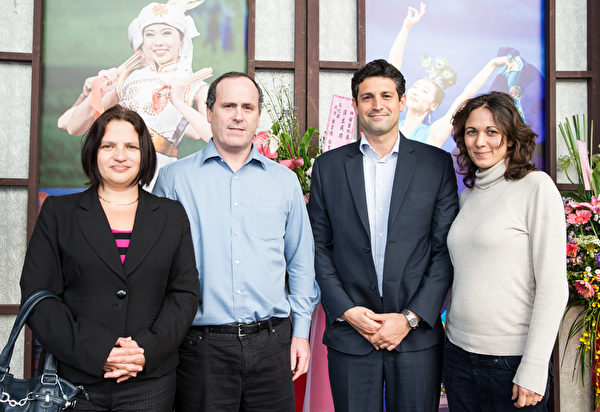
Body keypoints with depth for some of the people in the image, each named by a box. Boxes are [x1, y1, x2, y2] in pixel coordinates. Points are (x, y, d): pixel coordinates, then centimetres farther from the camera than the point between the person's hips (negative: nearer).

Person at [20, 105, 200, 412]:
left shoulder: (172, 215, 8)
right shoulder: (58, 212, 5)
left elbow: (186, 293, 4)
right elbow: (37, 295, -2)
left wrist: (148, 349, -11)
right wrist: (96, 352, -13)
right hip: (74, 380, 0)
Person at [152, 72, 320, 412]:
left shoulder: (285, 180, 8)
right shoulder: (175, 178, 2)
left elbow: (301, 263, 12)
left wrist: (301, 331, 7)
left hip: (272, 344, 2)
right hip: (202, 346, -2)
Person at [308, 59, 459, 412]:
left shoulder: (437, 163, 2)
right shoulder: (328, 166, 6)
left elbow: (445, 249, -1)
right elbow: (319, 246, 5)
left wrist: (411, 317, -8)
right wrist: (345, 310, -6)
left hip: (418, 335, 0)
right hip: (349, 333, 1)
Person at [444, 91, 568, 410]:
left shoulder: (536, 187, -7)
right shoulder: (468, 195, 10)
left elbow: (553, 287, -12)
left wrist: (533, 370, -15)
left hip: (512, 359, -5)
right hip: (459, 354, 5)